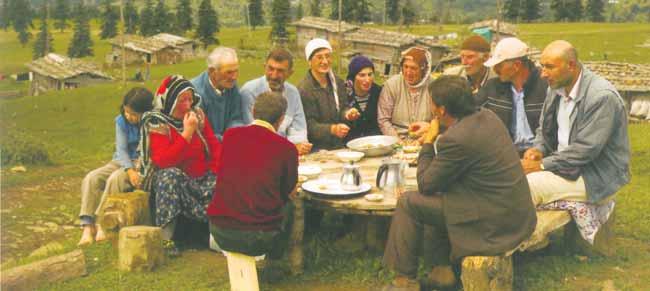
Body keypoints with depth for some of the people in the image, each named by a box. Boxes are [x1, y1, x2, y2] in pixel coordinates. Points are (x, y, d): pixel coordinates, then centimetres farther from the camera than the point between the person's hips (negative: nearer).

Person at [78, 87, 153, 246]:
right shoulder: (121, 121, 0)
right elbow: (121, 149, -7)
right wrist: (130, 169, -25)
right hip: (123, 162, 6)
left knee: (115, 179, -31)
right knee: (91, 179, -16)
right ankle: (88, 226, -21)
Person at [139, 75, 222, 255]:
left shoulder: (198, 116, 3)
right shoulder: (157, 124, -11)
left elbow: (215, 146, 4)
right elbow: (163, 161, -25)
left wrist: (218, 173, -12)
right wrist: (187, 133, -27)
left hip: (203, 178, 3)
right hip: (176, 179, -3)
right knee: (170, 175, -37)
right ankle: (165, 239, -31)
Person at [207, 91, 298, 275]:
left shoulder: (230, 135, 1)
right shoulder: (287, 149, -8)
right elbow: (291, 193, 8)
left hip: (220, 232, 3)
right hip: (259, 238, -3)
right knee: (287, 205, 25)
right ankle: (274, 263, 38)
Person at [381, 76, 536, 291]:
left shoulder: (455, 140, -23)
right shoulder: (487, 116, 2)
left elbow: (425, 185, -10)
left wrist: (428, 142, -1)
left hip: (496, 223, -9)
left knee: (408, 202, -2)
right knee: (439, 192, 24)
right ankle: (442, 268, 24)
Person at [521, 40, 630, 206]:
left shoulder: (603, 96, -22)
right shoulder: (556, 88, 2)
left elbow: (585, 150, -25)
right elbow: (544, 129, 15)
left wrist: (542, 165, -21)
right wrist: (538, 149, -7)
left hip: (598, 175, -7)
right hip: (564, 163, 8)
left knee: (530, 185, -23)